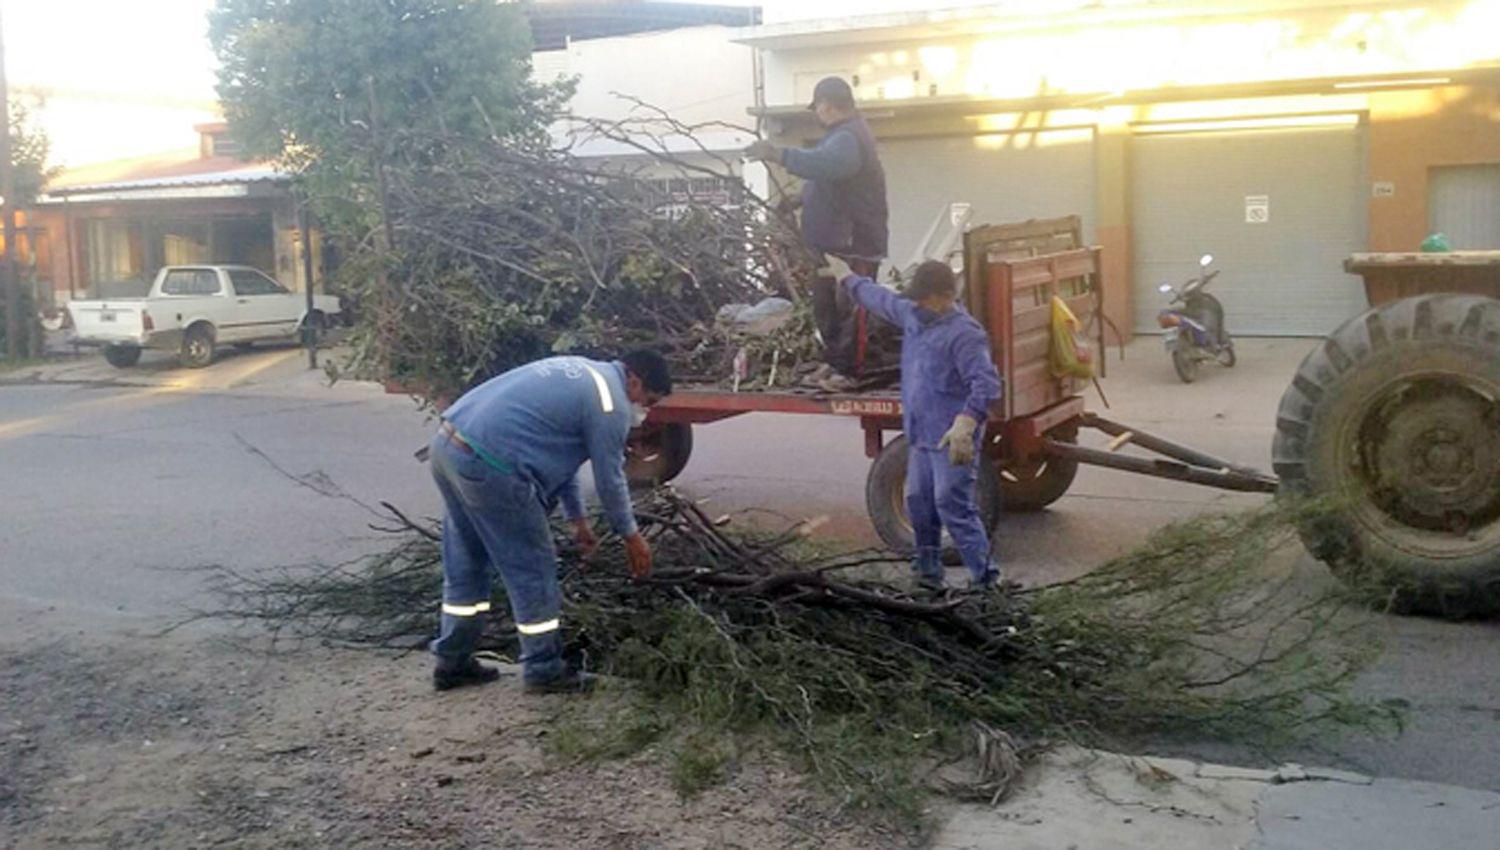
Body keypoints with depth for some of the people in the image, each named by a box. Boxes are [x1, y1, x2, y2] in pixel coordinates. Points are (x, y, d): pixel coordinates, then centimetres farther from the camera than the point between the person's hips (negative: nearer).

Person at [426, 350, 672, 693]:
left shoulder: (584, 374, 24)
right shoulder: (610, 402, -6)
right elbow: (610, 479, -1)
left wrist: (577, 518, 35)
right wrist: (631, 537, 14)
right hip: (488, 467, -10)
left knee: (466, 564, 22)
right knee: (532, 569, 5)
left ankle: (452, 662, 31)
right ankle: (544, 671, 17)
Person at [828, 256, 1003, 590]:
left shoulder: (964, 333, -16)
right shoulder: (913, 316, 11)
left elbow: (986, 382, -26)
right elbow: (881, 299, 31)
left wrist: (967, 422, -39)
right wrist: (848, 278, 43)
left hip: (953, 441, -9)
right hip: (921, 437, 9)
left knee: (953, 506, -12)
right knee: (918, 501, 15)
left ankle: (984, 577, -7)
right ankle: (928, 571, 28)